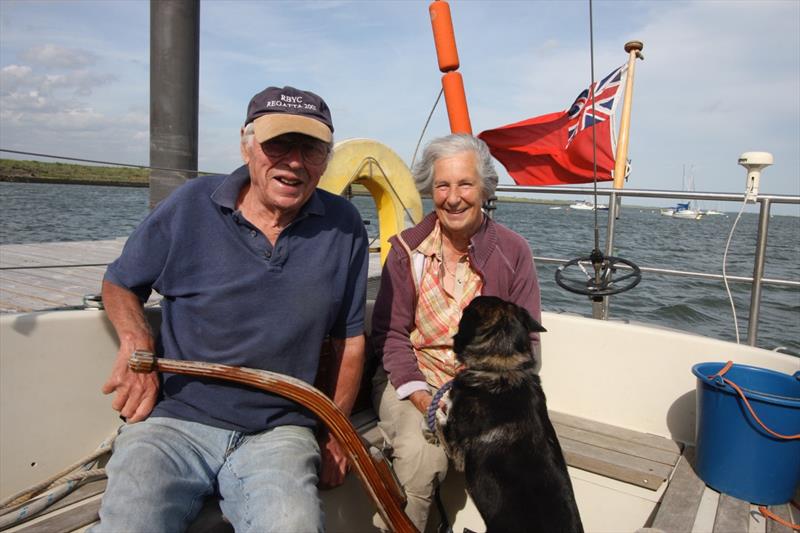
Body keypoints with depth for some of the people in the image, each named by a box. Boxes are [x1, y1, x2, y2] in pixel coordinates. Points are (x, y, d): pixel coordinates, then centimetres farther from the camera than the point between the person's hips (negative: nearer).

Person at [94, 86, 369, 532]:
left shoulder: (344, 227, 1)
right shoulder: (191, 205, -2)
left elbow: (350, 339, 9)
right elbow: (119, 285, 13)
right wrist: (136, 342, -7)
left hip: (279, 431, 0)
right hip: (174, 418, 1)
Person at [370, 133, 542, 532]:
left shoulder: (513, 252, 1)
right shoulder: (408, 249, -1)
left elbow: (524, 340, 3)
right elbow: (390, 332, -1)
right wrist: (420, 396, -16)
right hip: (412, 379, -1)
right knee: (422, 451, -28)